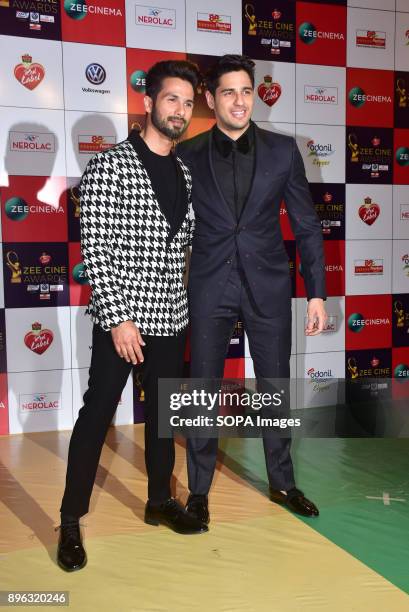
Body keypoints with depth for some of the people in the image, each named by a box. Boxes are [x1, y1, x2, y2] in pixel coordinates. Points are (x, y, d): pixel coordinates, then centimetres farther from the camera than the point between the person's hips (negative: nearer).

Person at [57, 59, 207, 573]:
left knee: (163, 411, 16)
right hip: (122, 318, -6)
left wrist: (188, 308, 11)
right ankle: (70, 521, 18)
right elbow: (94, 248, -14)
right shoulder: (109, 165, -9)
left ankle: (160, 501, 33)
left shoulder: (185, 173, 10)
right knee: (97, 414, 3)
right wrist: (118, 318, -17)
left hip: (171, 319, 6)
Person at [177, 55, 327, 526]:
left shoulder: (282, 150, 2)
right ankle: (198, 490, 24)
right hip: (209, 287, -1)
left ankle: (282, 482, 31)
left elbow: (306, 225, 4)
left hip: (268, 286, 1)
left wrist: (316, 292, 0)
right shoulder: (188, 155, 0)